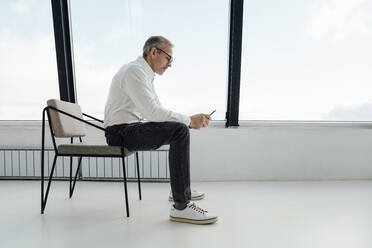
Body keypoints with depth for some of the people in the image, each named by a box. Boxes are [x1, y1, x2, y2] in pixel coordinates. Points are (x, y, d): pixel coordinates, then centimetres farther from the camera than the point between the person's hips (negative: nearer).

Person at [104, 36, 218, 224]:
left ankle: (179, 189, 30)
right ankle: (181, 207, -27)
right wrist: (189, 120, -20)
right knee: (179, 131, -26)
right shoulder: (134, 71, -15)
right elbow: (152, 111, -27)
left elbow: (157, 111, 16)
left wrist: (190, 121, 4)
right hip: (121, 132, -10)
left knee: (180, 129, 22)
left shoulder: (145, 74, 16)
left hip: (133, 128, 10)